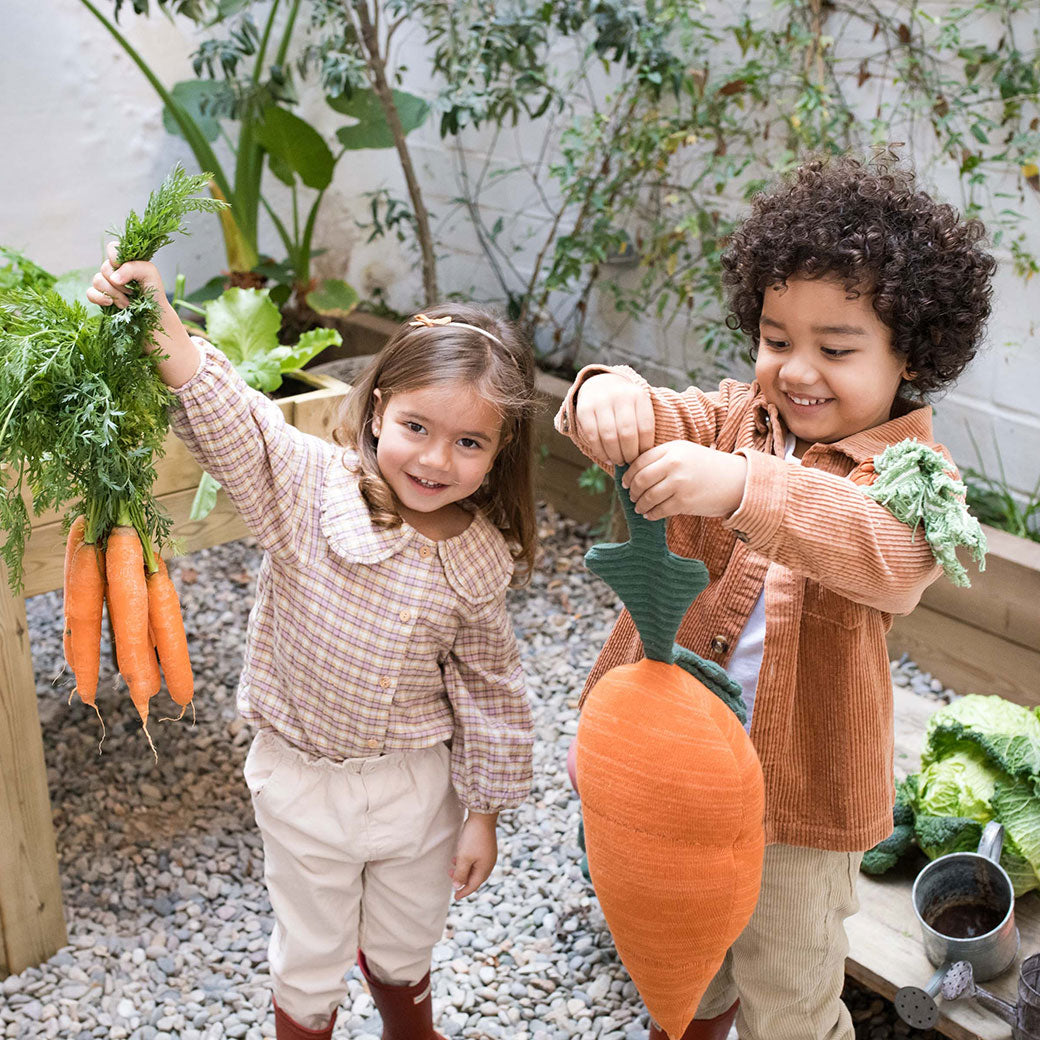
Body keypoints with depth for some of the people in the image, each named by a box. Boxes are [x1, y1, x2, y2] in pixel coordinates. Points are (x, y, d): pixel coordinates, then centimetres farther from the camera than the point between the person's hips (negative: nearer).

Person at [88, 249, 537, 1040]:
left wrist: (484, 812, 2)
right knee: (311, 959, 20)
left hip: (419, 781, 2)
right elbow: (222, 416, -34)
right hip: (305, 782, -2)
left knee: (405, 949, 28)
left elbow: (489, 691, -4)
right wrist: (158, 321, -52)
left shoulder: (480, 561, -14)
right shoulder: (308, 483, -21)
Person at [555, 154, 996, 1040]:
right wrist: (610, 396, -45)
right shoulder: (734, 419, -4)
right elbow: (657, 419, -20)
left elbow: (894, 555, -39)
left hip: (797, 793, -4)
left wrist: (744, 488, -54)